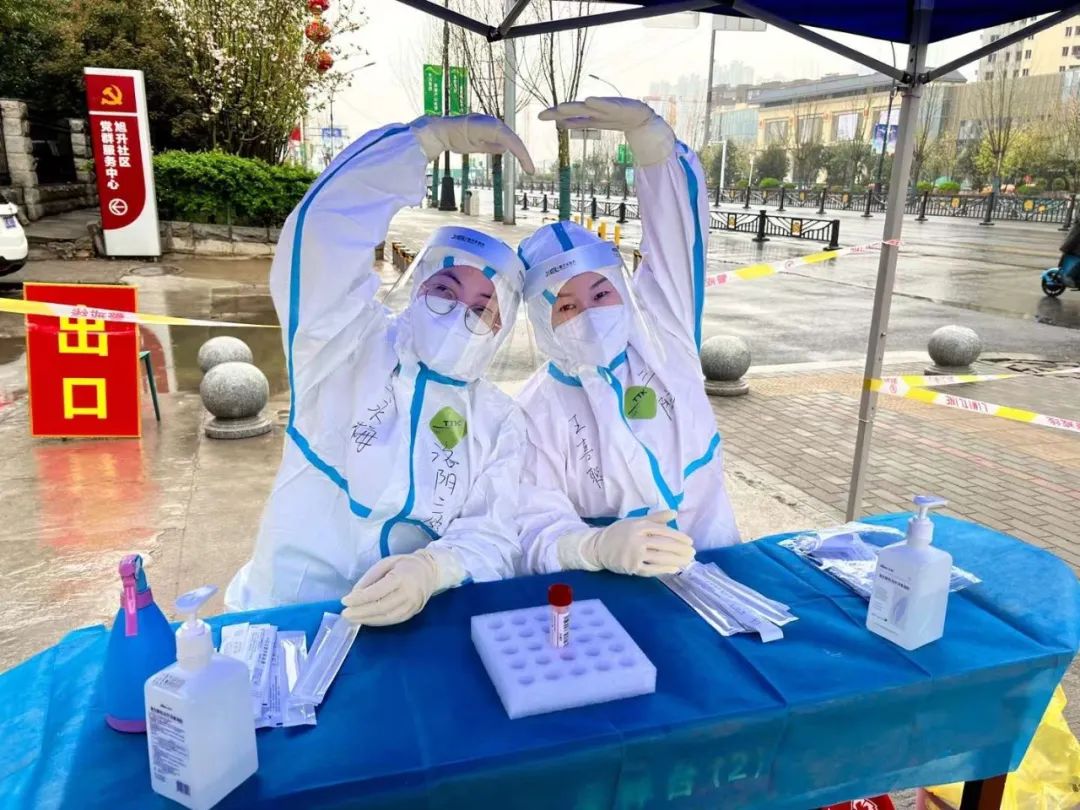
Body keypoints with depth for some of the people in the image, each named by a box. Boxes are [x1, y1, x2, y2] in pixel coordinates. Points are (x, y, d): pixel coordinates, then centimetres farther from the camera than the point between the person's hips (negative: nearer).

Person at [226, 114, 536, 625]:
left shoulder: (500, 424, 6)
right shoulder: (351, 348, -1)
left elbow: (492, 539, -4)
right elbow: (328, 224, -14)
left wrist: (430, 570, -25)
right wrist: (432, 137, -16)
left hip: (405, 626, 0)